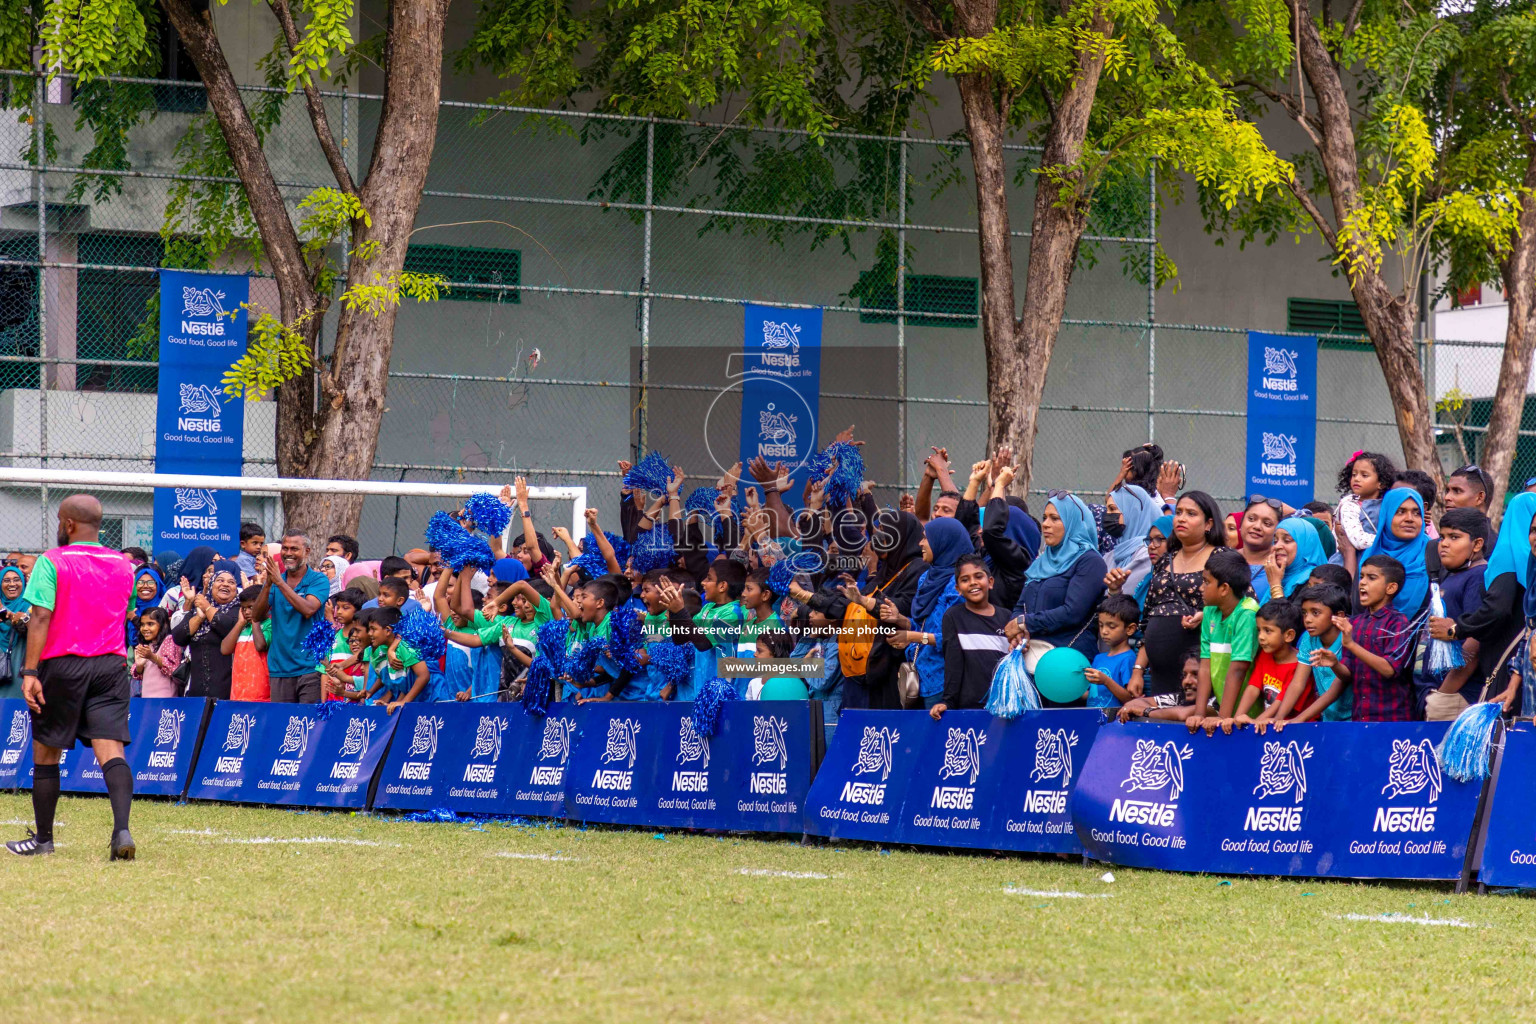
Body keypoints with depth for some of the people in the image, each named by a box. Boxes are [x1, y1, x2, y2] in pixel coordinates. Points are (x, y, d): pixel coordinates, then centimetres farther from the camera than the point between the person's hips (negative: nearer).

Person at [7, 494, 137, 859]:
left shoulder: (51, 562, -6)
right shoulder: (124, 566, 9)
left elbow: (41, 617, -13)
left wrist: (30, 671, -15)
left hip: (63, 664, -3)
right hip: (112, 665, 3)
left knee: (46, 753, 11)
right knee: (111, 750, -6)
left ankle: (43, 837, 19)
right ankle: (122, 828, -26)